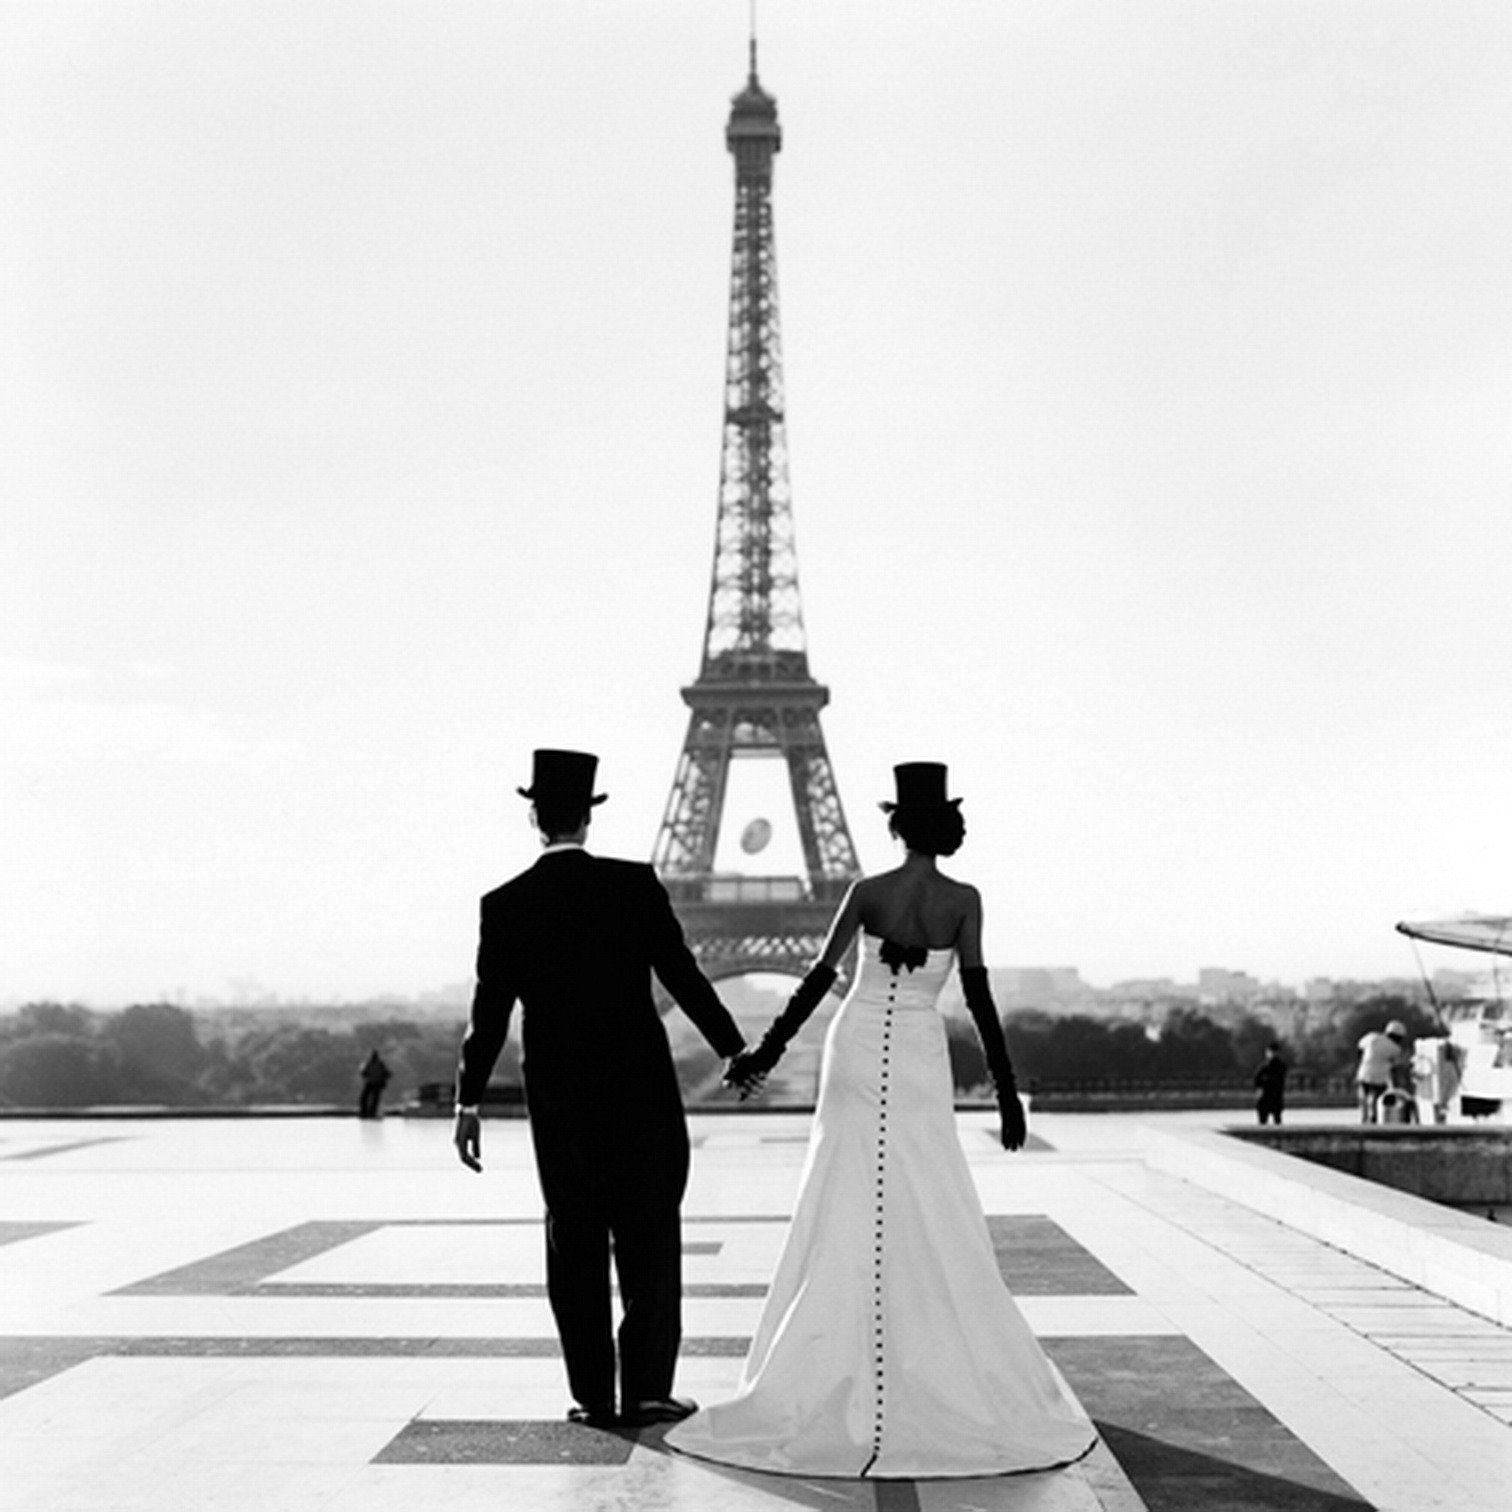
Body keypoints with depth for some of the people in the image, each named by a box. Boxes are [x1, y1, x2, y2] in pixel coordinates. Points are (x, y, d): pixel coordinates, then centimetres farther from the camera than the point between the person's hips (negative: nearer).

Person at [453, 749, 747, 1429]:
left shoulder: (506, 905, -4)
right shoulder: (635, 885, -7)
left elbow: (489, 1014, -4)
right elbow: (684, 977, -5)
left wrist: (468, 1102, 5)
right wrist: (736, 1052, 6)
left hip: (557, 1094, 1)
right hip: (642, 1086, -1)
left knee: (575, 1241, 10)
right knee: (650, 1234, 7)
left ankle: (594, 1394, 11)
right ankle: (647, 1387, 5)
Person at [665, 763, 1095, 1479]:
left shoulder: (868, 892, -5)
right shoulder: (964, 901, -6)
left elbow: (820, 978, -6)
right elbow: (979, 996, -8)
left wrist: (767, 1050, 0)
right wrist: (1007, 1091, -4)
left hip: (858, 1050, 1)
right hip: (920, 1065, -1)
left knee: (842, 1222, 6)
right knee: (939, 1231, 5)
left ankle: (811, 1387, 8)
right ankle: (967, 1385, 7)